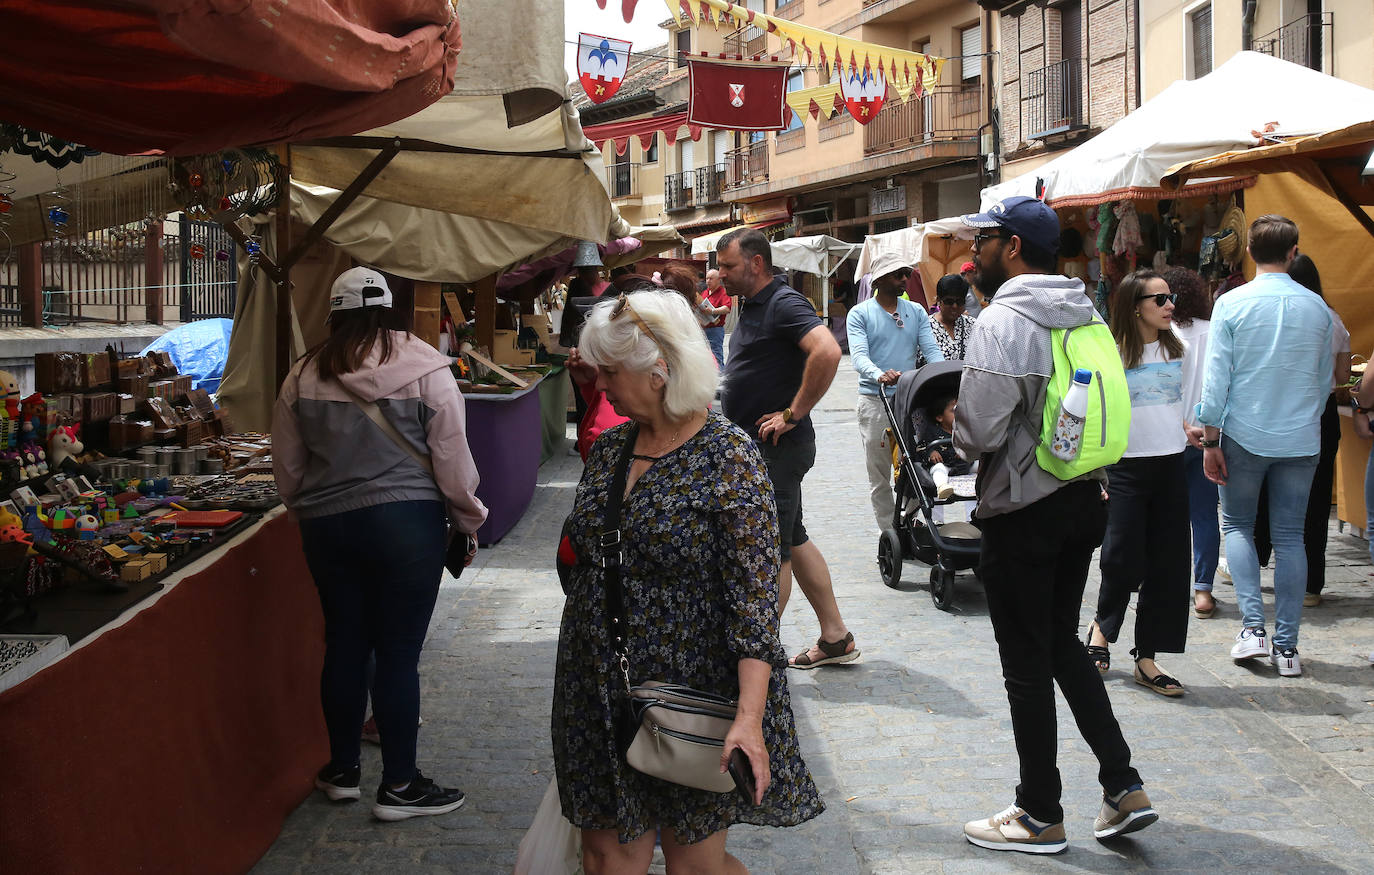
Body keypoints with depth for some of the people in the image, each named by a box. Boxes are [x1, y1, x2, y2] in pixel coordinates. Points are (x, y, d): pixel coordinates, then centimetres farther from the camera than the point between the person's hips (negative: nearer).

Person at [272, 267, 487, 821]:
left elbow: (287, 468, 9)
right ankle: (399, 785, 9)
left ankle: (342, 769, 29)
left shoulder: (304, 376, 2)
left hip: (326, 525, 4)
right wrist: (467, 522, 7)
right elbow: (453, 458, -7)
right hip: (407, 521, -3)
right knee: (399, 652, 2)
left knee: (343, 645, 16)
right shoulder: (423, 368, -7)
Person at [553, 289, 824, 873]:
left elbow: (755, 595, -19)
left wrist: (750, 717, -27)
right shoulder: (607, 451, 6)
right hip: (600, 693, 6)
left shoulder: (728, 458, -13)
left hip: (693, 690, -5)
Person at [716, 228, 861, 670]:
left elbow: (827, 352, -32)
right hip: (752, 447, 11)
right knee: (793, 539, 15)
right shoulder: (751, 305, 14)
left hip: (775, 448, -11)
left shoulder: (785, 303, -16)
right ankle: (836, 637, 23)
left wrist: (793, 414, -25)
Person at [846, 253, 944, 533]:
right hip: (874, 401, -3)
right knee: (879, 475, 1)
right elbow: (858, 355, -12)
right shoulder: (860, 314, 2)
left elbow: (931, 349, 4)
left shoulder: (916, 312, 13)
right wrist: (879, 375, -34)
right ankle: (889, 534, 8)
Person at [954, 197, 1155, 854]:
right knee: (1063, 642, 21)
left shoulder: (1002, 321, -19)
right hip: (1085, 502, 8)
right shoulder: (1088, 317, 6)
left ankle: (1041, 817, 17)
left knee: (1028, 663, 5)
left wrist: (957, 430, -3)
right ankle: (1124, 787, 18)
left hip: (1022, 514, -8)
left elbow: (979, 433, -24)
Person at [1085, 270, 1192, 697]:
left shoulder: (1178, 350, 9)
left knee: (1167, 565, 3)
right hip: (1125, 467, -4)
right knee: (1123, 560, -8)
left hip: (1170, 466, 5)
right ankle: (1102, 624, 25)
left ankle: (1147, 660, 12)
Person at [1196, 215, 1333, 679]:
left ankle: (1253, 624, 1)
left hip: (1245, 435, -2)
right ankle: (1286, 644, 8)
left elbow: (1216, 378, -8)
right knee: (1290, 536, 7)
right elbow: (1325, 381, 11)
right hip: (1301, 440, 2)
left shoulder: (1232, 303, -7)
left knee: (1237, 525, 14)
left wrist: (1210, 440, -2)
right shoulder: (1317, 308, 2)